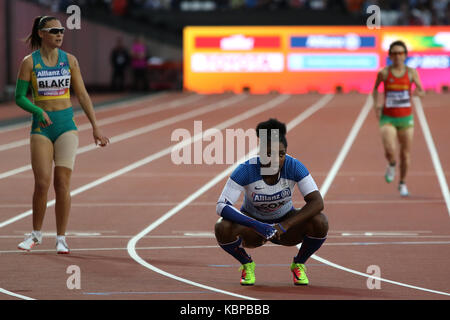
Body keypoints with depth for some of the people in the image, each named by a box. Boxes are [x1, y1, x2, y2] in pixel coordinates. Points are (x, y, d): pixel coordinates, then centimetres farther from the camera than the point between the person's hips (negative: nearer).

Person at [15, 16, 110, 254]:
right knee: (42, 183, -6)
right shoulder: (29, 62, -1)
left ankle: (61, 238, 3)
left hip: (66, 125, 1)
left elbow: (82, 95, 8)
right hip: (41, 127, -1)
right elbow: (20, 97, 0)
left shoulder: (69, 60, 5)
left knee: (62, 183, -5)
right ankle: (36, 234, 13)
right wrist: (38, 111, -17)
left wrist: (95, 126, 4)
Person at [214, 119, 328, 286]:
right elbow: (221, 207, -31)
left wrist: (284, 226, -38)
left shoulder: (294, 167, -24)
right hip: (253, 222, -1)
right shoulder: (246, 170, -27)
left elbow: (317, 202, -28)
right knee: (222, 228, -33)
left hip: (285, 221, 1)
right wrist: (258, 226, -43)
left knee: (320, 222, -29)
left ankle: (299, 264, 0)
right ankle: (247, 264, -1)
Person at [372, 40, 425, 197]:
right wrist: (375, 105, -1)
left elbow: (422, 91, -2)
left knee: (405, 154, 9)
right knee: (390, 151, -20)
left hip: (405, 118, 1)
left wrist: (418, 92, -25)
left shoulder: (411, 72, -4)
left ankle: (403, 184, 32)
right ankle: (392, 166, 17)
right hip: (388, 118, -1)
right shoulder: (384, 73, -5)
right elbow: (375, 88, 13)